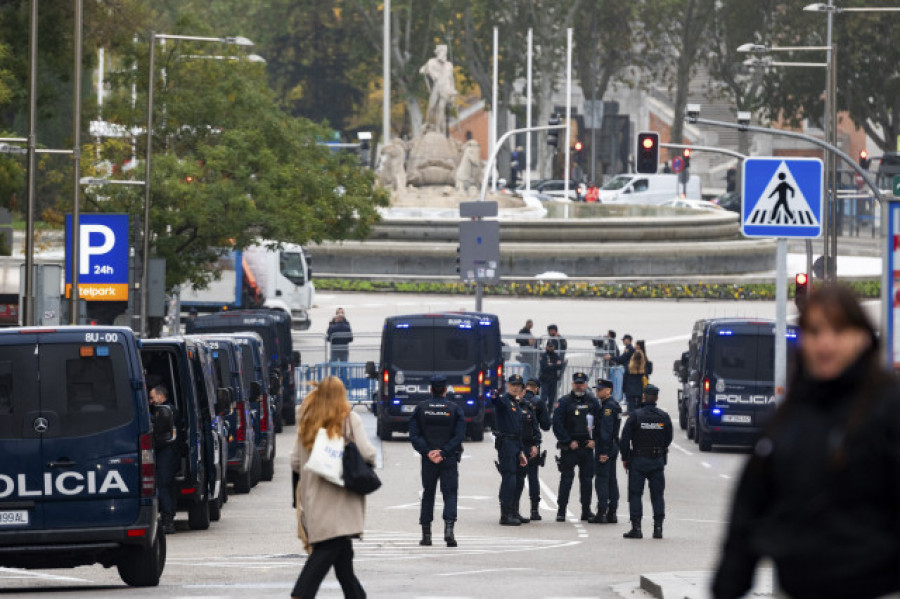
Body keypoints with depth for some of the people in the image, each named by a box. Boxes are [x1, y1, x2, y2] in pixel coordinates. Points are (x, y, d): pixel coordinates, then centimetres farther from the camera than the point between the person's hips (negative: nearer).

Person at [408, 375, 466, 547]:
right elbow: (459, 436, -9)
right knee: (450, 494, 1)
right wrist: (443, 453, -12)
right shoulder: (455, 409, -2)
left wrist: (428, 452, -9)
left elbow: (414, 435, -5)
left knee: (427, 495, 11)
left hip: (428, 460, 1)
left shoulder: (421, 409, 1)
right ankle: (449, 528, -19)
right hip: (450, 459, -1)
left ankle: (426, 533, 12)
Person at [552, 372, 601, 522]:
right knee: (566, 478, -5)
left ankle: (586, 511, 13)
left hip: (587, 447, 3)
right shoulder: (564, 402, -2)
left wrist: (594, 440, -3)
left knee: (587, 479, 6)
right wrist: (569, 442, -10)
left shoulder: (593, 402, 8)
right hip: (569, 448, -3)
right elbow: (557, 425, -5)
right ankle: (561, 511, -2)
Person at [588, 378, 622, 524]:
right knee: (611, 480, 11)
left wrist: (604, 452, -23)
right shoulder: (615, 405, 15)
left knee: (601, 479, -8)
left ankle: (601, 513, -10)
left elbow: (606, 430, -21)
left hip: (605, 446, -10)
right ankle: (612, 513, 13)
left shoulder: (608, 406, -16)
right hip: (614, 446, 10)